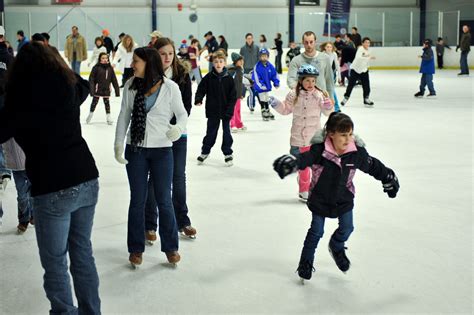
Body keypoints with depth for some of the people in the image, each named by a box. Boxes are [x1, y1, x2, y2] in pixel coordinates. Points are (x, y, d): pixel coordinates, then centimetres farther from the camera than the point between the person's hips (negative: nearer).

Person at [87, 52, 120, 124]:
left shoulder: (110, 68, -1)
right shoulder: (96, 67, -12)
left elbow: (114, 80, 4)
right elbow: (91, 79, -12)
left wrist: (117, 90, 4)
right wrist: (91, 90, -17)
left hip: (106, 90, 3)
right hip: (97, 89, -3)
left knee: (107, 102, 13)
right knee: (94, 102, 11)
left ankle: (108, 116, 25)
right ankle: (90, 114, 29)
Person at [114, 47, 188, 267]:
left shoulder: (169, 87, -11)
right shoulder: (131, 85, -3)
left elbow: (181, 113, 0)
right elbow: (124, 116, 2)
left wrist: (179, 127, -21)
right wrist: (118, 144, -3)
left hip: (162, 150, -2)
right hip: (136, 150, 2)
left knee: (164, 200, 7)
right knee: (137, 200, 10)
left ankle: (171, 247, 24)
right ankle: (136, 249, 23)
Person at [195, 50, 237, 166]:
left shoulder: (229, 78, -4)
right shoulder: (208, 77, -4)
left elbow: (233, 96, -3)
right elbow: (201, 89, -2)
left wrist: (230, 109, -11)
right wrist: (198, 99, -21)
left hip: (226, 111, 0)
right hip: (212, 110, 0)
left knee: (226, 132, 8)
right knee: (211, 132, 11)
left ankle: (228, 153, 21)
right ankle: (205, 152, 27)